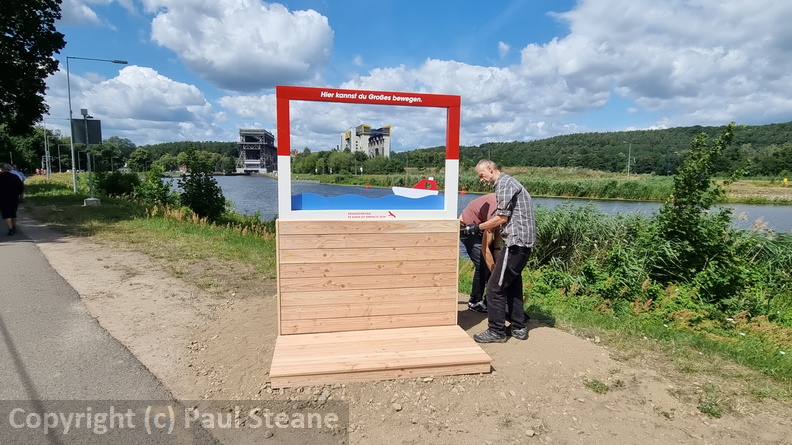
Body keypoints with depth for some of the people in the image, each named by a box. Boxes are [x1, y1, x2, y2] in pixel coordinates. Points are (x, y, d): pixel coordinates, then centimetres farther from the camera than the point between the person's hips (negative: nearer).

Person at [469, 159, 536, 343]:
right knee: (512, 284, 17)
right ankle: (518, 327, 25)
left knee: (495, 286, -5)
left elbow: (502, 217, -15)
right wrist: (491, 226, 12)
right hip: (523, 241, 11)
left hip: (517, 241, -11)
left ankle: (496, 331, 4)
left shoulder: (504, 183, -12)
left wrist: (477, 227, -5)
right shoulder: (508, 182, 20)